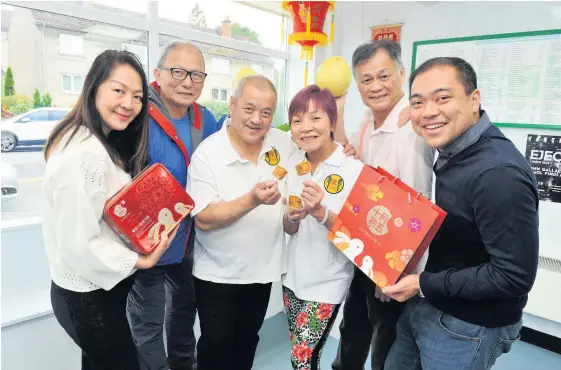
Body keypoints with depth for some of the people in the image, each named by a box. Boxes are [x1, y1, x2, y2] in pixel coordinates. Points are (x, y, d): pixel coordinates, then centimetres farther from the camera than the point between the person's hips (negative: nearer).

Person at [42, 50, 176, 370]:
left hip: (95, 288, 9)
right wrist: (139, 260, -17)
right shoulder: (85, 155, -27)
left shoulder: (100, 143, 6)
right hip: (89, 298, -9)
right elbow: (80, 245, -27)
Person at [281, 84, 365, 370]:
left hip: (327, 283, -5)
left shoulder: (354, 169, -18)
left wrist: (320, 212, -31)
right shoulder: (292, 164, -3)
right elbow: (289, 230, 3)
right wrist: (292, 217, -19)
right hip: (293, 277, 5)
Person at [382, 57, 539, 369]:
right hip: (426, 306, 8)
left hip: (467, 327, -8)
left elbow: (515, 276, -26)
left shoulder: (499, 173, -28)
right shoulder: (452, 152, 0)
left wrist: (424, 284, -22)